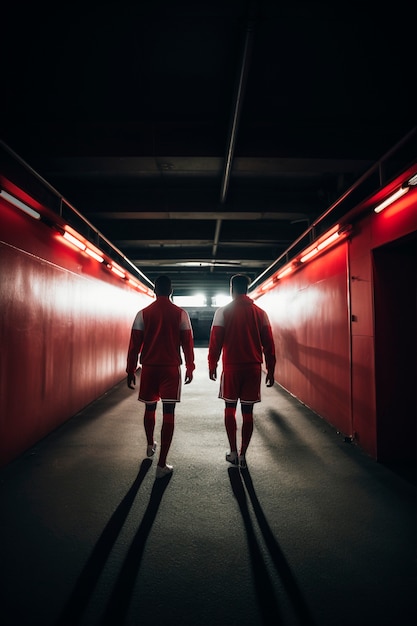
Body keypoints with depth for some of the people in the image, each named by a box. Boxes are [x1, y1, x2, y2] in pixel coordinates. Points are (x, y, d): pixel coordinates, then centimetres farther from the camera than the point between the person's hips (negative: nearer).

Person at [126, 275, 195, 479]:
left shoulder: (143, 314, 0)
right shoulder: (181, 314, -2)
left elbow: (134, 344, -1)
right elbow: (187, 343, -1)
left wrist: (131, 370, 7)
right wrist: (190, 368, 10)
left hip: (149, 367, 2)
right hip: (171, 368, -2)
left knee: (150, 408, 22)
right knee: (168, 413, 0)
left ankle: (150, 445, 43)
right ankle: (162, 465, 0)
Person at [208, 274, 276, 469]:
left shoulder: (223, 312, -3)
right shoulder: (260, 313, 4)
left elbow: (215, 341, -6)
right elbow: (268, 344, 3)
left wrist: (212, 365, 4)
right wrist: (270, 369, 9)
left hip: (231, 367, -2)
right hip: (254, 368, 2)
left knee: (230, 408, 13)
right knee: (247, 411, 8)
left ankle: (233, 452, 14)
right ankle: (243, 455, 13)